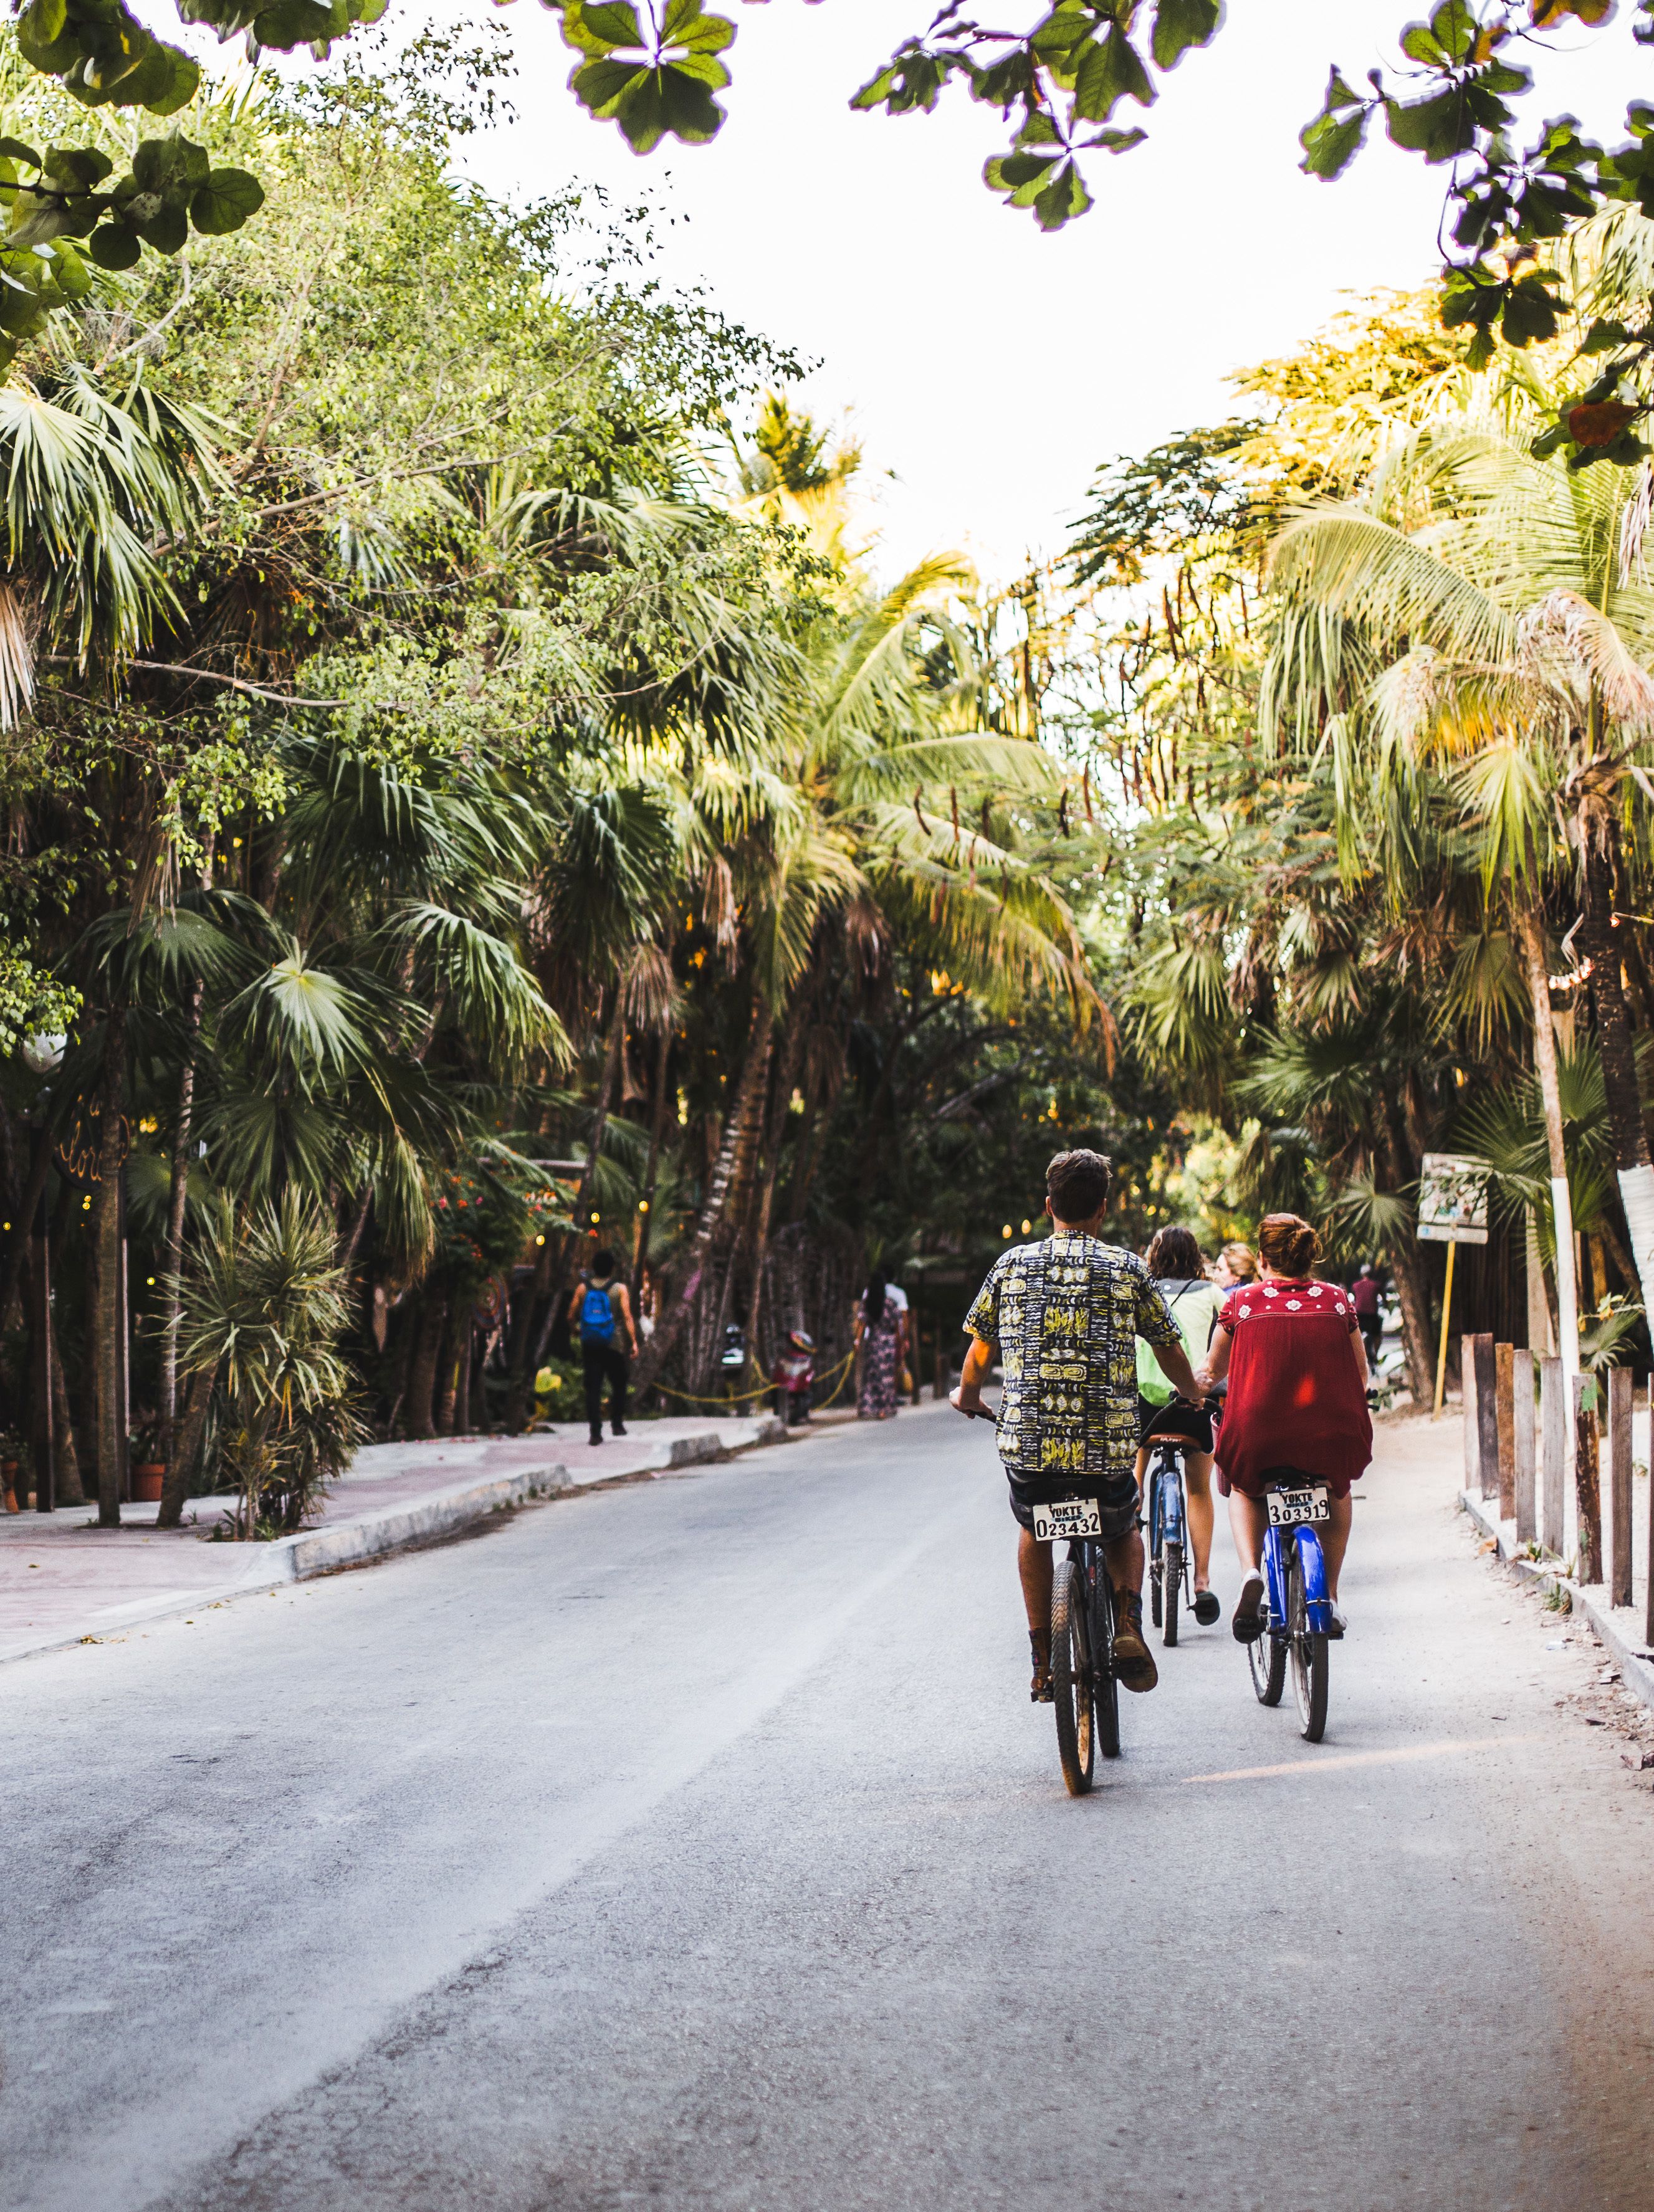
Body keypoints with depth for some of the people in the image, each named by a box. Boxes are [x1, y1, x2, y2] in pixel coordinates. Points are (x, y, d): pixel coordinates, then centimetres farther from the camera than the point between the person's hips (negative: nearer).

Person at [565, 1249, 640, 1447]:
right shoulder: (620, 1289, -4)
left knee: (593, 1388, 2)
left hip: (590, 1346, 2)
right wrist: (633, 1342, -9)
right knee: (619, 1385, 15)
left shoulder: (583, 1288, 3)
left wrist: (576, 1328, 24)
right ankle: (617, 1422, 10)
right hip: (613, 1346, -2)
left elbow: (571, 1316, 4)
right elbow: (627, 1317, -11)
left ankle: (595, 1431, -3)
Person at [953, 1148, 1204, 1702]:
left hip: (1026, 1444, 1)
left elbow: (981, 1350, 15)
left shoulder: (1012, 1263, 7)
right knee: (1124, 1534, 29)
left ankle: (1043, 1658, 22)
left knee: (1033, 1532, 31)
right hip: (1107, 1448, -1)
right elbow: (1170, 1350, 14)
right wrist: (1192, 1395, 35)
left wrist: (967, 1396, 36)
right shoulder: (1126, 1268, 5)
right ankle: (1127, 1620, 1)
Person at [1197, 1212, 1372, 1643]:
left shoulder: (1241, 1302, 4)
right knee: (1337, 1490, 35)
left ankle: (1250, 1571, 5)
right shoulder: (1336, 1300, 8)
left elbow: (1213, 1372, 17)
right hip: (1331, 1435, 1)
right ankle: (1330, 1596, 28)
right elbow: (1361, 1375, 20)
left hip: (1258, 1432, -1)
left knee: (1243, 1489, 31)